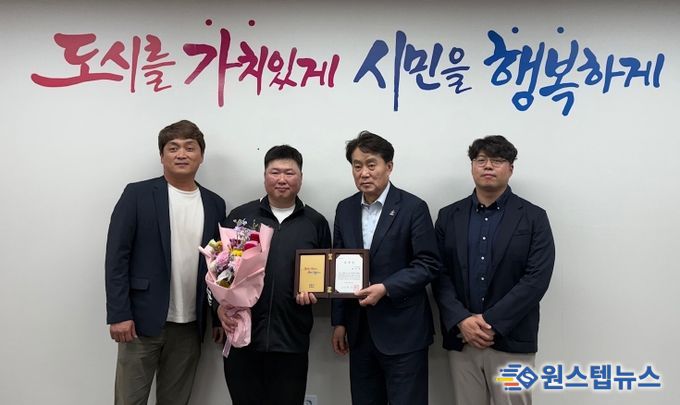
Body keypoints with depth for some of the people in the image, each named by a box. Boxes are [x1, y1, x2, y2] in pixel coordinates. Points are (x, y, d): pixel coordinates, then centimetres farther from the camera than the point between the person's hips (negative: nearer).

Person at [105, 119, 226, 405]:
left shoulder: (214, 204, 8)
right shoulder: (137, 194, -3)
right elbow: (116, 257, -7)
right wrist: (118, 314, -13)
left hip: (190, 325, 3)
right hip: (142, 319, -3)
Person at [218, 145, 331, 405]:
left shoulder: (316, 223, 7)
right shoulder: (239, 216, 6)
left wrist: (314, 291, -7)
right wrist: (220, 303, -6)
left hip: (292, 338, 0)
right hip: (242, 334, 0)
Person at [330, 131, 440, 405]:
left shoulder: (413, 208, -8)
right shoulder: (345, 209, 7)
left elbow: (428, 265, -11)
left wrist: (385, 288, -21)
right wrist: (339, 322, 8)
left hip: (403, 331, -4)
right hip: (359, 330, 5)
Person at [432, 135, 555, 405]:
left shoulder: (533, 218, 1)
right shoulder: (449, 216, 7)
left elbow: (537, 279, -9)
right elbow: (440, 275, 1)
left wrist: (491, 322, -15)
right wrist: (461, 320, -13)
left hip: (512, 341, -2)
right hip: (461, 339, 2)